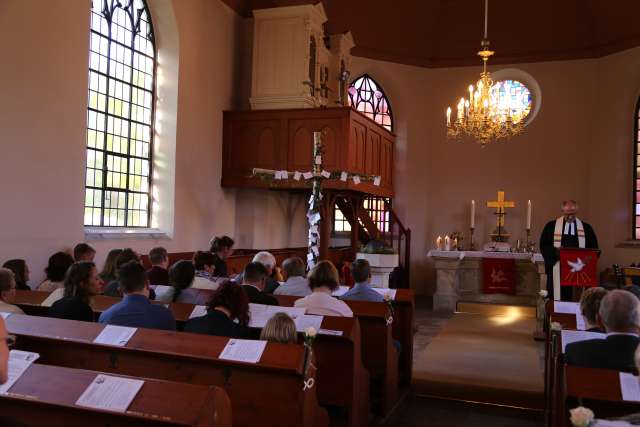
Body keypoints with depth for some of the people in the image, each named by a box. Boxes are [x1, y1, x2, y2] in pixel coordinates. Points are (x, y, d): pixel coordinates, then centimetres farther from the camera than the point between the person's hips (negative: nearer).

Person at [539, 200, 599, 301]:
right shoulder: (551, 226, 5)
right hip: (557, 270, -1)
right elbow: (543, 245, 4)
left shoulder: (586, 228, 9)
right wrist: (555, 250, -14)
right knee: (558, 297, -3)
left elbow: (593, 248, 11)